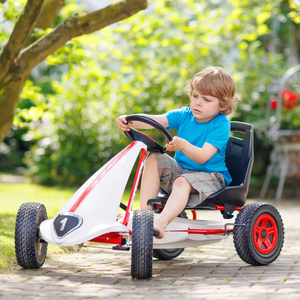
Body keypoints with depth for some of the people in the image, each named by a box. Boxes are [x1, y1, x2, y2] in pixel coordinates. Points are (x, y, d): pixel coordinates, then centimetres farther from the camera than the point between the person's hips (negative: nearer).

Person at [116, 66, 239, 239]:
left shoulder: (221, 124, -15)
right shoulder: (184, 115, 1)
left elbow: (203, 157, -27)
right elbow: (154, 120, -15)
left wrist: (183, 145, -47)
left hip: (211, 177, -7)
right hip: (181, 169, 7)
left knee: (183, 181, -35)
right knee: (154, 159, -12)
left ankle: (162, 221, -58)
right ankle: (145, 210, -18)